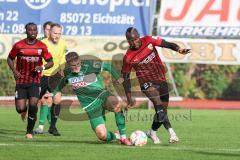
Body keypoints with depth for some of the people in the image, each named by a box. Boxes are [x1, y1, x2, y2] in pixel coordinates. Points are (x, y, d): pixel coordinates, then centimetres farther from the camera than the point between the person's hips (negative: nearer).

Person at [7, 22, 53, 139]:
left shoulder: (42, 46, -1)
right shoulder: (18, 45, -3)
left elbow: (50, 62, 4)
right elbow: (10, 59, 10)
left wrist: (42, 67, -17)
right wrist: (14, 70, -6)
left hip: (35, 81, 0)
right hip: (21, 80, 0)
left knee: (33, 105, -15)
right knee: (20, 108, -7)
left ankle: (29, 131, 3)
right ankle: (24, 110, 33)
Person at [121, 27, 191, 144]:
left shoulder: (148, 41, -7)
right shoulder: (128, 58, -12)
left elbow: (166, 44, -5)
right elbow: (126, 77, -3)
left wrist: (178, 49, -26)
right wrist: (129, 98, -3)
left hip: (161, 80, 4)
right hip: (147, 83, -4)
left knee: (162, 110, 6)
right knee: (158, 104, -28)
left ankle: (152, 132, 29)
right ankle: (171, 131, -33)